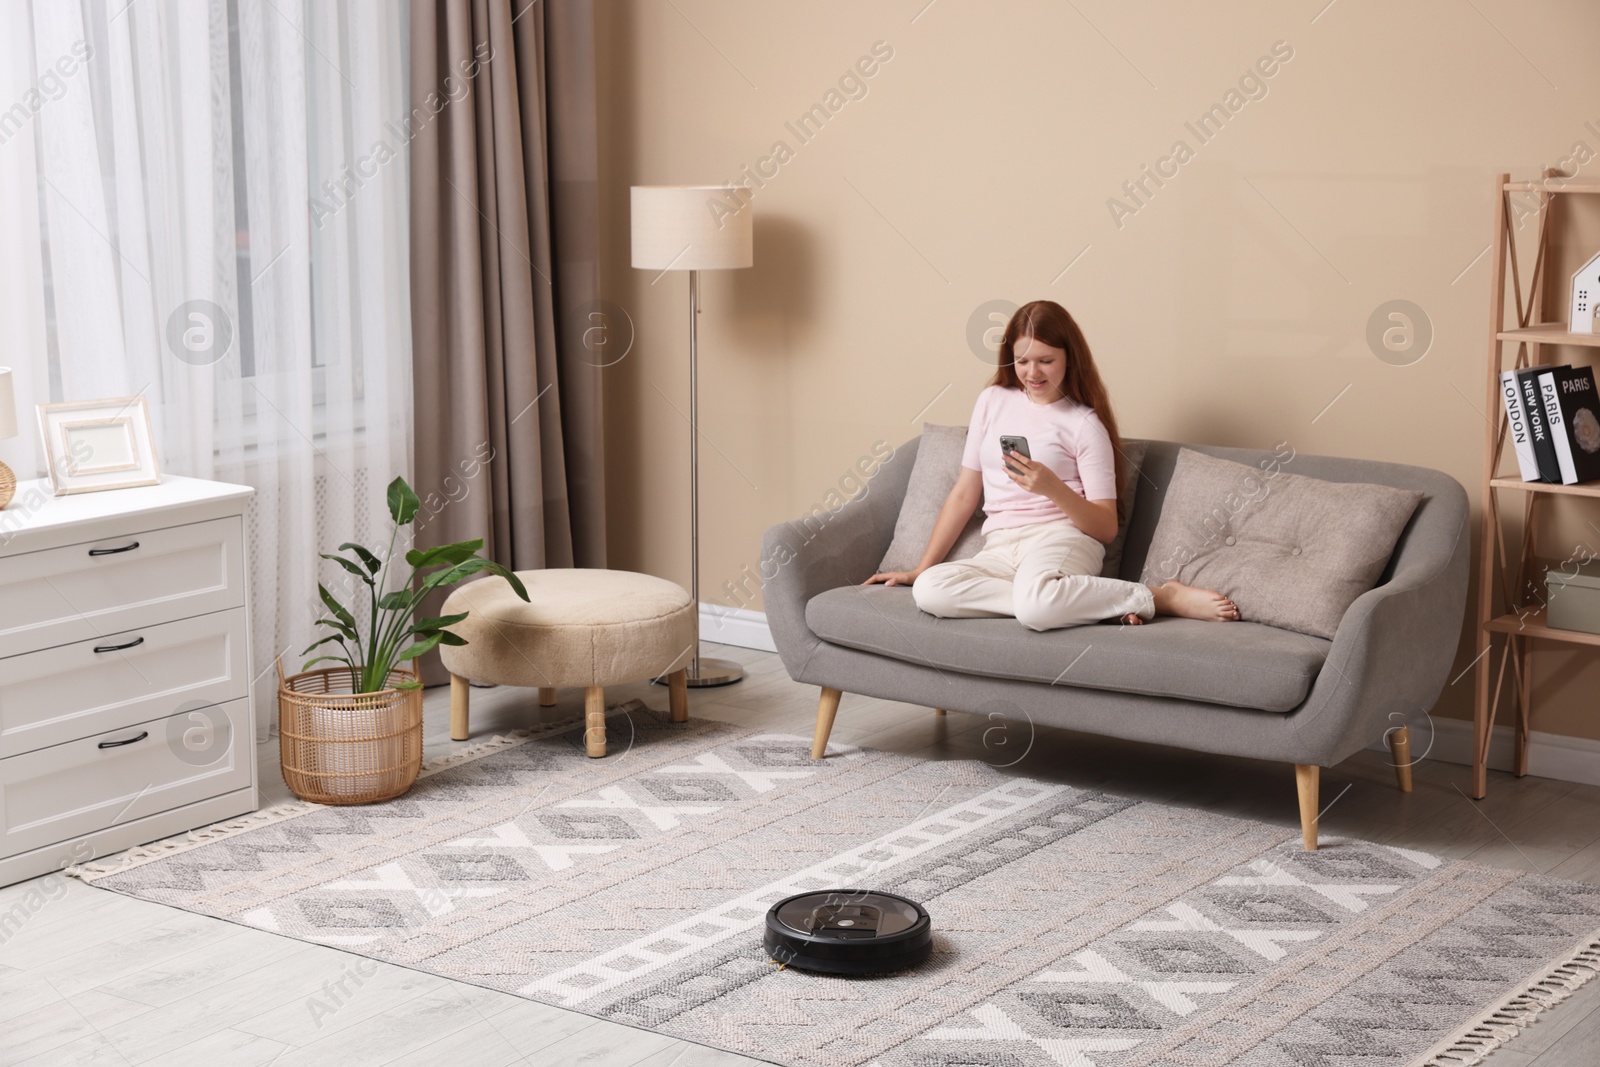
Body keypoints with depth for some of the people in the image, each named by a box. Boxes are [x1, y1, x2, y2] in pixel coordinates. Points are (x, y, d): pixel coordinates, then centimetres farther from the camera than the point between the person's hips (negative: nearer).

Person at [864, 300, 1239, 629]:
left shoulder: (1085, 424, 4)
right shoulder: (993, 402, 16)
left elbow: (1106, 529, 0)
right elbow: (964, 493, 18)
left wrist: (1053, 488, -17)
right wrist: (920, 568, 14)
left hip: (1062, 537, -5)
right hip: (999, 549, 5)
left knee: (1035, 604, -42)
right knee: (929, 590, -31)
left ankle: (1162, 597, -20)